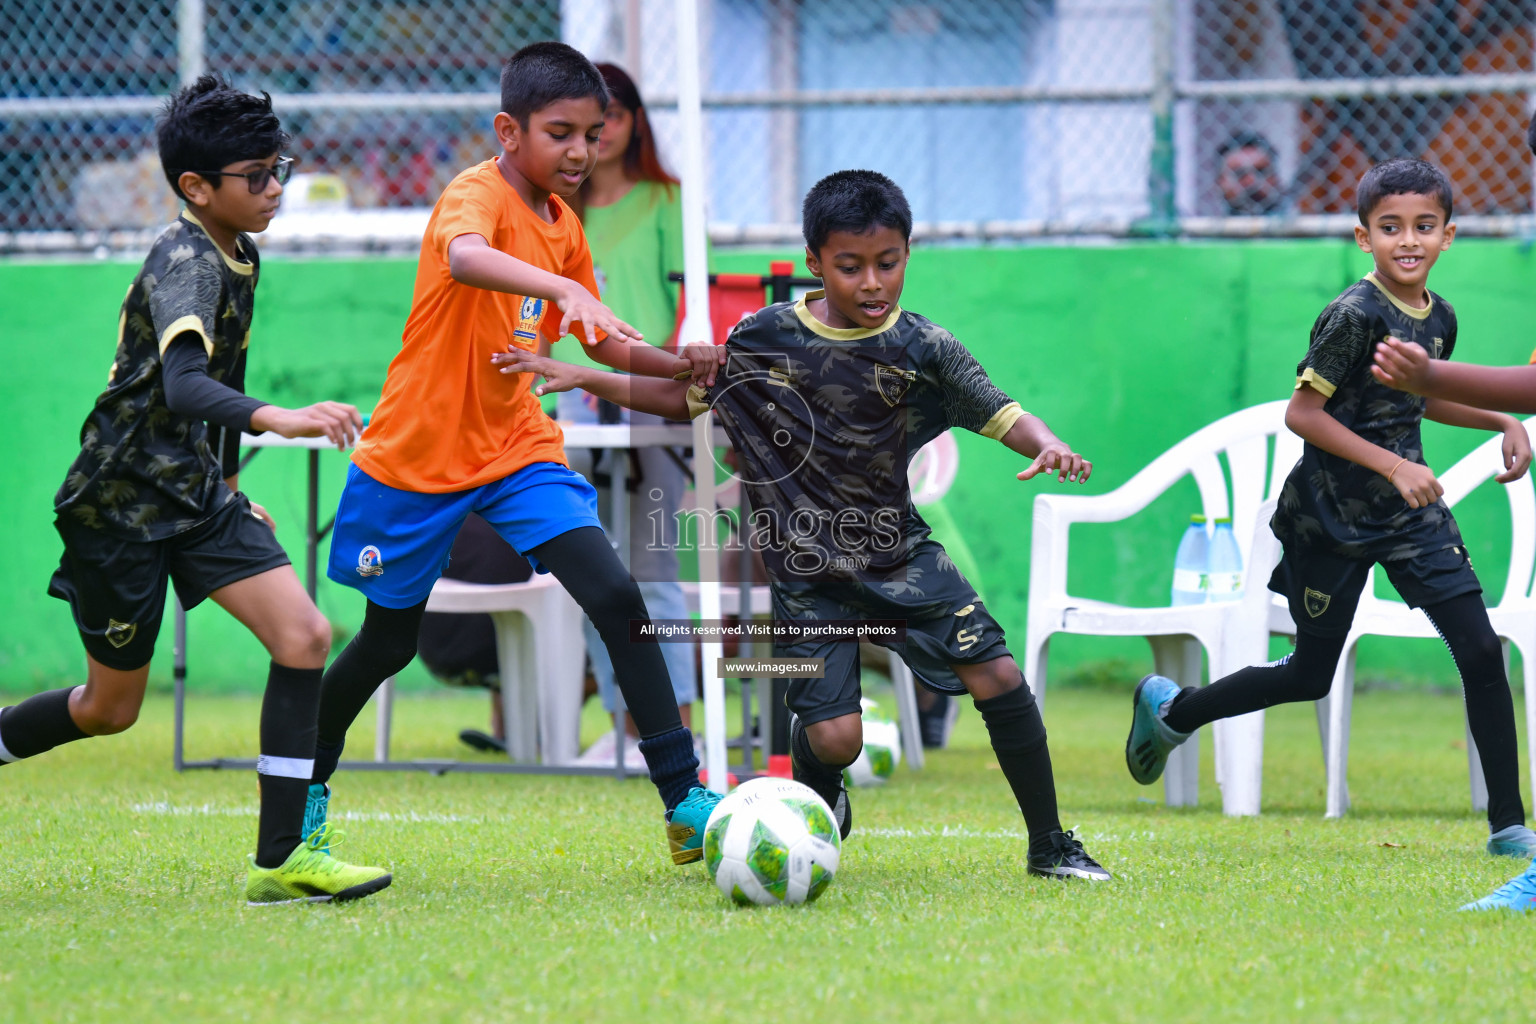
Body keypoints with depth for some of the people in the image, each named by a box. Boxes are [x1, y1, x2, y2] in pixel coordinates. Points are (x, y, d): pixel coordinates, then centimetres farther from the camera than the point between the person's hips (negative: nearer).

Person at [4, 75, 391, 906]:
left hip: (195, 493, 8)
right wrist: (279, 419, -56)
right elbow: (182, 386, -40)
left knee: (303, 636, -11)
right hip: (120, 503, -8)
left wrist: (231, 486, 29)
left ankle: (280, 859, -11)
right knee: (111, 707, 4)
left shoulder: (238, 258, 7)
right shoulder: (184, 264, -22)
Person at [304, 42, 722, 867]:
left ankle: (685, 804, -16)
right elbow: (464, 257, -43)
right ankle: (306, 784, 37)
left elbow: (604, 343, 16)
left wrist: (683, 367, -1)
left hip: (517, 448, 5)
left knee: (616, 598, -14)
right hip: (417, 454, -5)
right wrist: (565, 289, -58)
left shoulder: (565, 227, 5)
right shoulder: (476, 194, -17)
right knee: (388, 641, 10)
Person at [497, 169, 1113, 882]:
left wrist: (1048, 447, -29)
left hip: (900, 555, 1)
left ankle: (1049, 846, 4)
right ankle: (820, 810, 25)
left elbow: (1001, 414, -7)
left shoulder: (922, 348, -5)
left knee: (997, 676, -12)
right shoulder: (764, 338, -4)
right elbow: (688, 397, 10)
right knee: (833, 735, -13)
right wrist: (584, 378, 3)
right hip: (807, 569, -1)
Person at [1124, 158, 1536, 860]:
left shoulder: (1439, 317, 3)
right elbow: (1302, 412, -19)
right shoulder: (1354, 315, -19)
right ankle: (1171, 709, 32)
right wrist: (1393, 465, -23)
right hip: (1332, 515, -6)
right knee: (1310, 676, 7)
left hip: (1409, 511, 6)